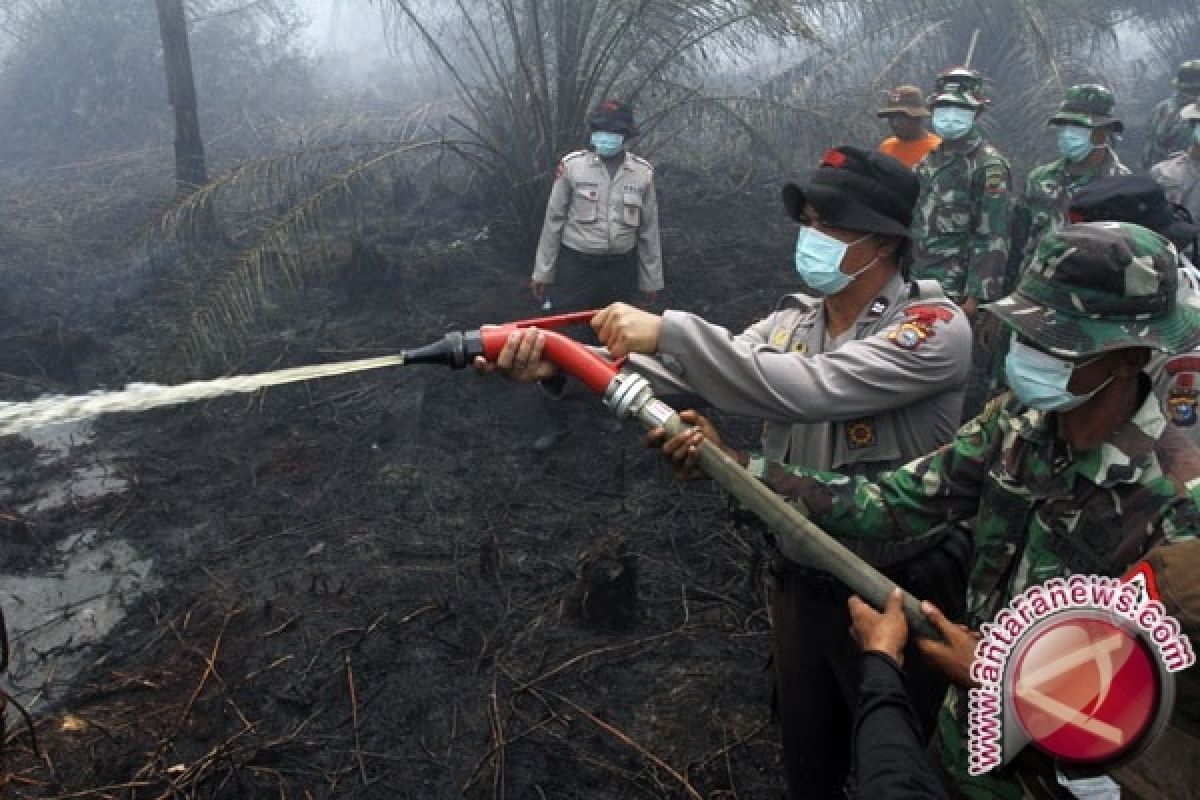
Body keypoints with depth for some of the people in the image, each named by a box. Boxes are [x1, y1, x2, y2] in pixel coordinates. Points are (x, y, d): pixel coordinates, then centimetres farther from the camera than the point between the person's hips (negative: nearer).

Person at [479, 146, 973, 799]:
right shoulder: (792, 322, 1)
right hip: (798, 585, 5)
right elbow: (687, 373, -13)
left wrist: (668, 332, -34)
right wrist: (558, 365, -26)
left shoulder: (936, 327, -18)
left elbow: (804, 390, -33)